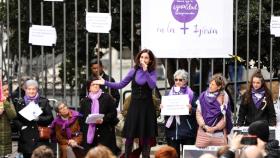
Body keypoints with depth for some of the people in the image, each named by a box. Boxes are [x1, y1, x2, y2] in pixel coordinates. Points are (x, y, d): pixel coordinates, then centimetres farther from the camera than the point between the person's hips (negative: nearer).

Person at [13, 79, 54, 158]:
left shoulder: (44, 102, 9)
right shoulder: (19, 103, 10)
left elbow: (50, 118, 3)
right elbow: (15, 119, 9)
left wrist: (39, 118, -14)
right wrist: (21, 126, -10)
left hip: (41, 137, -1)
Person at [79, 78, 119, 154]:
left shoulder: (107, 98, 6)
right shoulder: (85, 101, 14)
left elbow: (113, 113, 0)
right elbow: (81, 117, 13)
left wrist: (103, 120, -14)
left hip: (105, 133, -2)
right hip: (90, 133, 2)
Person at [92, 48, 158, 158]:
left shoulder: (152, 72, -1)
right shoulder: (134, 71, 3)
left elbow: (152, 85, -19)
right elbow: (120, 85, 7)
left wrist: (145, 71, -24)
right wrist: (105, 83, 0)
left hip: (147, 106, -1)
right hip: (134, 105, 1)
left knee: (146, 136, 4)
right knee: (130, 135, 0)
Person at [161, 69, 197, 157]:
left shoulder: (191, 94, 1)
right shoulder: (170, 94, 12)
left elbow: (196, 111, -3)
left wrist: (191, 109, -22)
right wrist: (162, 108, -3)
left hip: (187, 130, -3)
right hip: (172, 129, 3)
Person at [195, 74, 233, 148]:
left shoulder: (223, 98, 2)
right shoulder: (203, 96, 6)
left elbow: (225, 117, 1)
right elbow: (198, 113, 4)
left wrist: (215, 128, -8)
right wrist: (204, 126, -9)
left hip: (218, 133, -1)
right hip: (203, 133, 1)